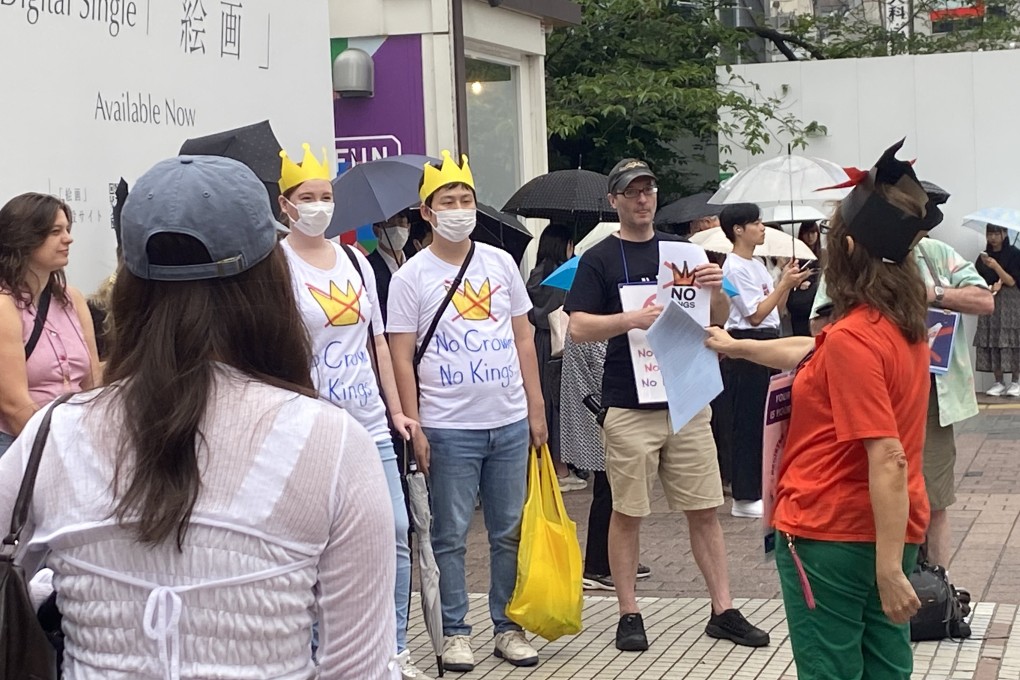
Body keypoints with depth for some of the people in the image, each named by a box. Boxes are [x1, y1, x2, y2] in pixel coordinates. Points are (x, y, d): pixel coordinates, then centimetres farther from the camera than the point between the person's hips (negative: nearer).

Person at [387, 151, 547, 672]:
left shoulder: (500, 263, 9)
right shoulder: (410, 277, -2)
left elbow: (523, 338, 13)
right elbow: (401, 357, -4)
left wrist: (536, 408, 8)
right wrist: (413, 427, -9)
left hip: (511, 422, 4)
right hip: (449, 428, -3)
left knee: (510, 532, 9)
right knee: (450, 536, 4)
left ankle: (508, 626, 20)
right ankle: (454, 632, 14)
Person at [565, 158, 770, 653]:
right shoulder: (599, 259, 1)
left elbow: (717, 321, 13)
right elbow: (578, 327, -8)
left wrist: (717, 290, -9)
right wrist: (632, 320, -24)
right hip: (628, 407, -3)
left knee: (704, 509, 5)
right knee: (627, 513, 3)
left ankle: (723, 611, 12)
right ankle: (629, 615, 13)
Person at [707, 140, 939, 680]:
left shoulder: (853, 338, -21)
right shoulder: (906, 323, 6)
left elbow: (888, 460, -26)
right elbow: (813, 355, 25)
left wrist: (889, 569, -26)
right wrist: (736, 347, 38)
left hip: (830, 536, -8)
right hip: (890, 533, 8)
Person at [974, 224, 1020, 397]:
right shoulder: (983, 256, 9)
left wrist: (996, 267, -20)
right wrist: (991, 286, -12)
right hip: (989, 302, 3)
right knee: (991, 342, -3)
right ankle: (999, 382, 1)